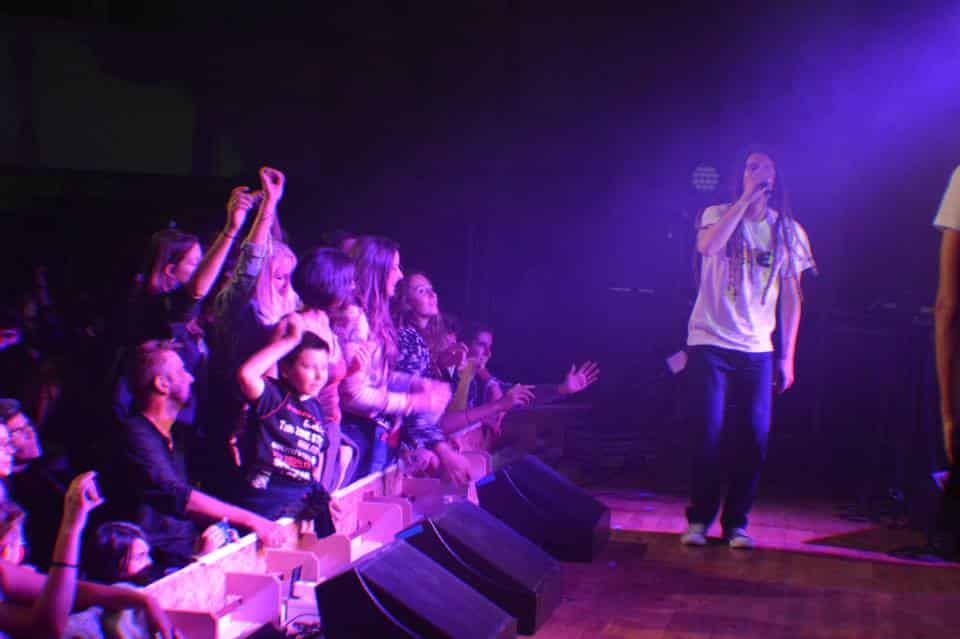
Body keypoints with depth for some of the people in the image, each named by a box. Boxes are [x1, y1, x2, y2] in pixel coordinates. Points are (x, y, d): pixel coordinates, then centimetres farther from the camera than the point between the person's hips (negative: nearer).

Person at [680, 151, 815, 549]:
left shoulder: (788, 231, 9)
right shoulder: (719, 214, 2)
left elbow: (791, 297, 11)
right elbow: (707, 246, -22)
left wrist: (787, 356, 6)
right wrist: (747, 197, -18)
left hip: (758, 349, 3)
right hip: (710, 342, -2)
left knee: (755, 437, -3)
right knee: (709, 434, -7)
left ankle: (736, 522, 11)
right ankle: (699, 519, 9)